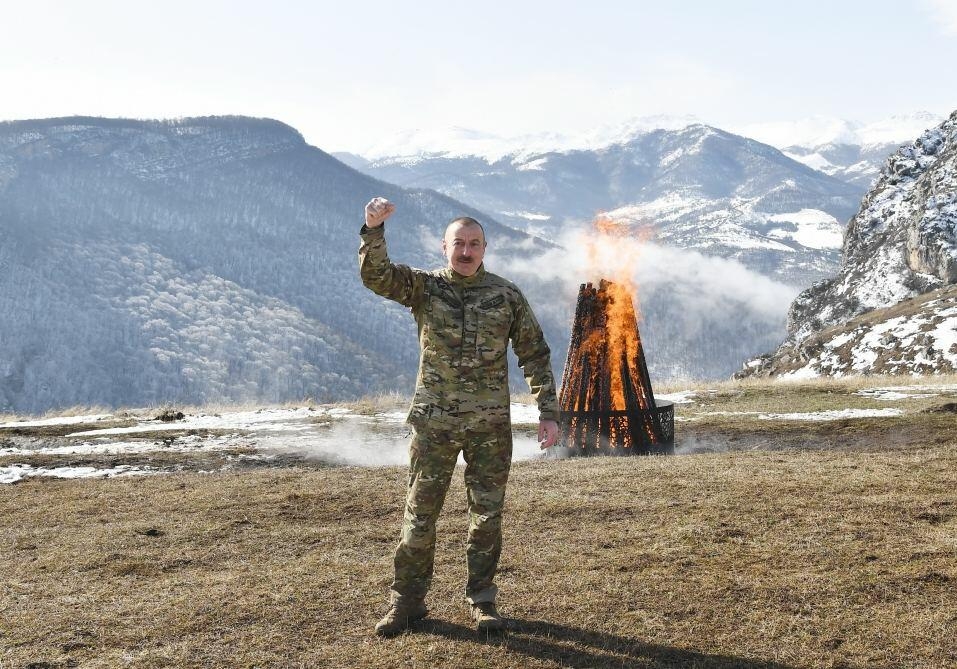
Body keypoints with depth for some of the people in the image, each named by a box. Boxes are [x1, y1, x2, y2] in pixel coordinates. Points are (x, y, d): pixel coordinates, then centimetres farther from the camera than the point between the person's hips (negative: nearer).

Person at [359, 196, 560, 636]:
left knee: (487, 516, 8)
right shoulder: (423, 287, 2)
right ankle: (407, 601, 19)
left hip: (490, 425, 1)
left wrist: (548, 412, 1)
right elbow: (376, 275, -14)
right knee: (419, 513, 5)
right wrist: (373, 229, -30)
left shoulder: (507, 295, 3)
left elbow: (535, 354, 6)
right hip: (434, 422, 0)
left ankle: (481, 600, 23)